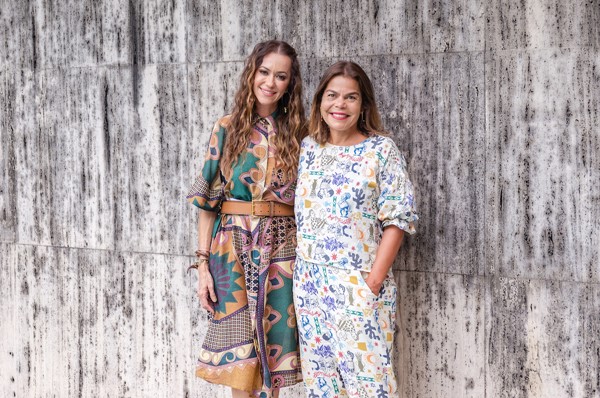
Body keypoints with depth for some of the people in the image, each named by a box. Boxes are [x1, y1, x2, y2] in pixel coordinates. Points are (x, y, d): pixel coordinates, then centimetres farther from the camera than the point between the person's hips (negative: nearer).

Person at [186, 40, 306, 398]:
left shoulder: (298, 133, 6)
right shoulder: (228, 129, 2)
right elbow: (208, 200, 0)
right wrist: (203, 264, -5)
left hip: (281, 251, 1)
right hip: (234, 249, -1)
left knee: (272, 351, 5)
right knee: (240, 357, 0)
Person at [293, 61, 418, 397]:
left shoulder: (382, 150, -6)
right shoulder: (309, 147, 8)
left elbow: (397, 220, -9)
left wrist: (373, 283, -15)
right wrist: (302, 274, 6)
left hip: (358, 284, -5)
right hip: (310, 282, 5)